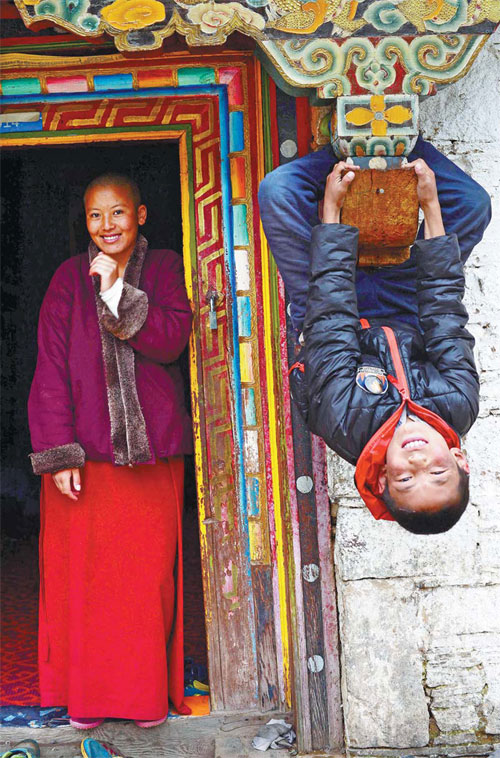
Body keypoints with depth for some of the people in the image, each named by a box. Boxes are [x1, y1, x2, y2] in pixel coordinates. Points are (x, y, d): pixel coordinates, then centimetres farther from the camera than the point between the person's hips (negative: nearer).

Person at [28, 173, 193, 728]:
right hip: (86, 451, 0)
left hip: (152, 451, 0)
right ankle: (87, 695, 19)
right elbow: (51, 369, -1)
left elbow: (171, 340, -9)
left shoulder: (163, 270, 6)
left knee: (149, 575, 5)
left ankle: (148, 692, 20)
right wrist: (57, 453, -8)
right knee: (83, 573, 4)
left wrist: (116, 293, -19)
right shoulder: (70, 278, 4)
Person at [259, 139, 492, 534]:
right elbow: (445, 312, -28)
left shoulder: (344, 418, -43)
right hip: (404, 316, 3)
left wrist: (331, 205, -27)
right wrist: (430, 205, -25)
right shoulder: (460, 404, -35)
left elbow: (330, 320, -36)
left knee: (277, 190, -17)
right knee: (474, 203, -8)